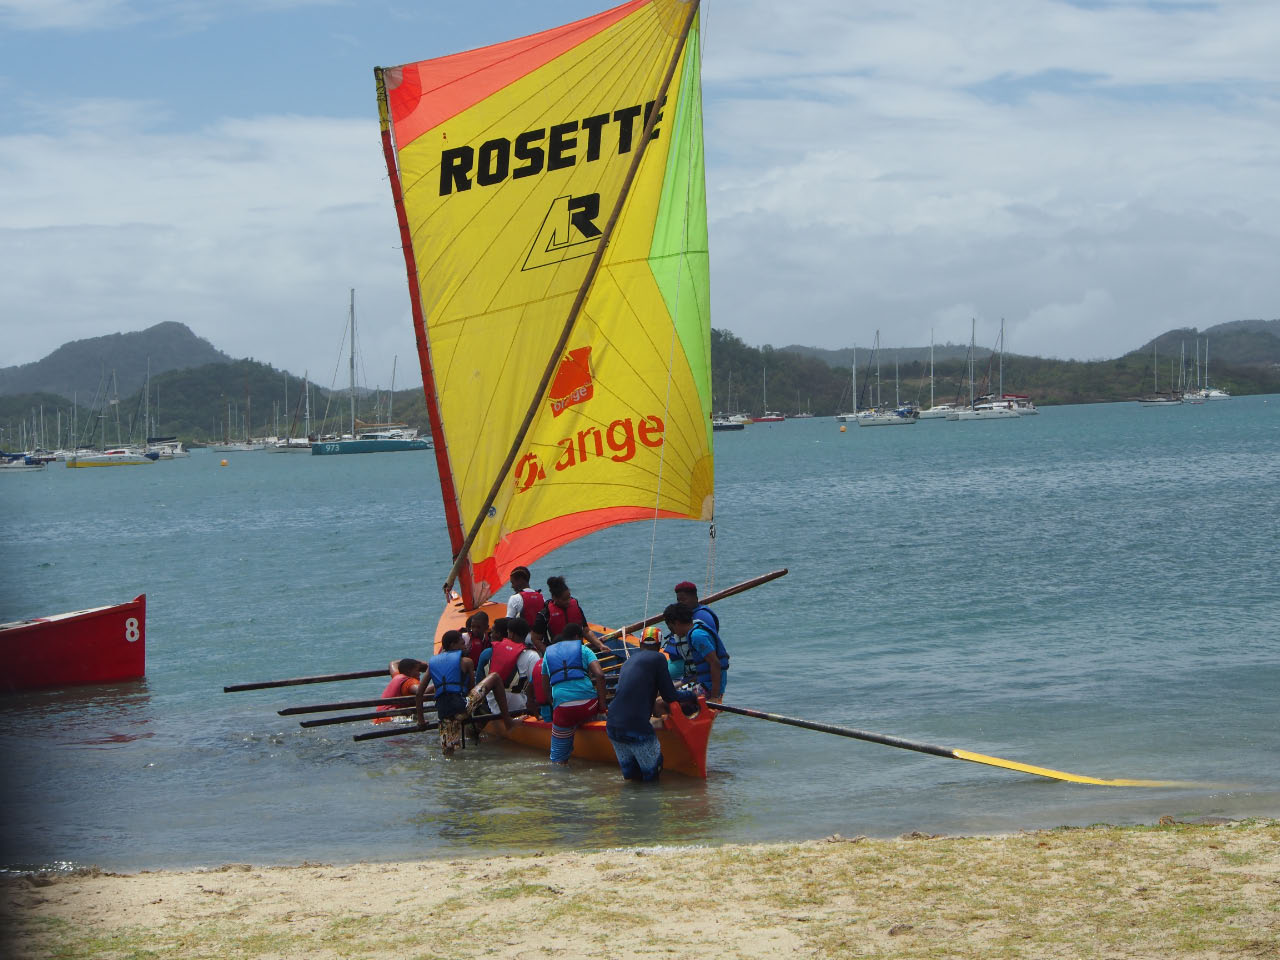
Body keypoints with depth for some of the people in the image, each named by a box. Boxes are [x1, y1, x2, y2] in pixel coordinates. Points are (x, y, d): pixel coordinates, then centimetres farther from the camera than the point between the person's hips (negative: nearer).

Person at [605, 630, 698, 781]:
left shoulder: (628, 661, 19)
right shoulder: (658, 658, -1)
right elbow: (670, 696, 1)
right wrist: (692, 695, 20)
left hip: (612, 727, 6)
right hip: (637, 729, -6)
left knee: (630, 773, 22)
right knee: (652, 773, 12)